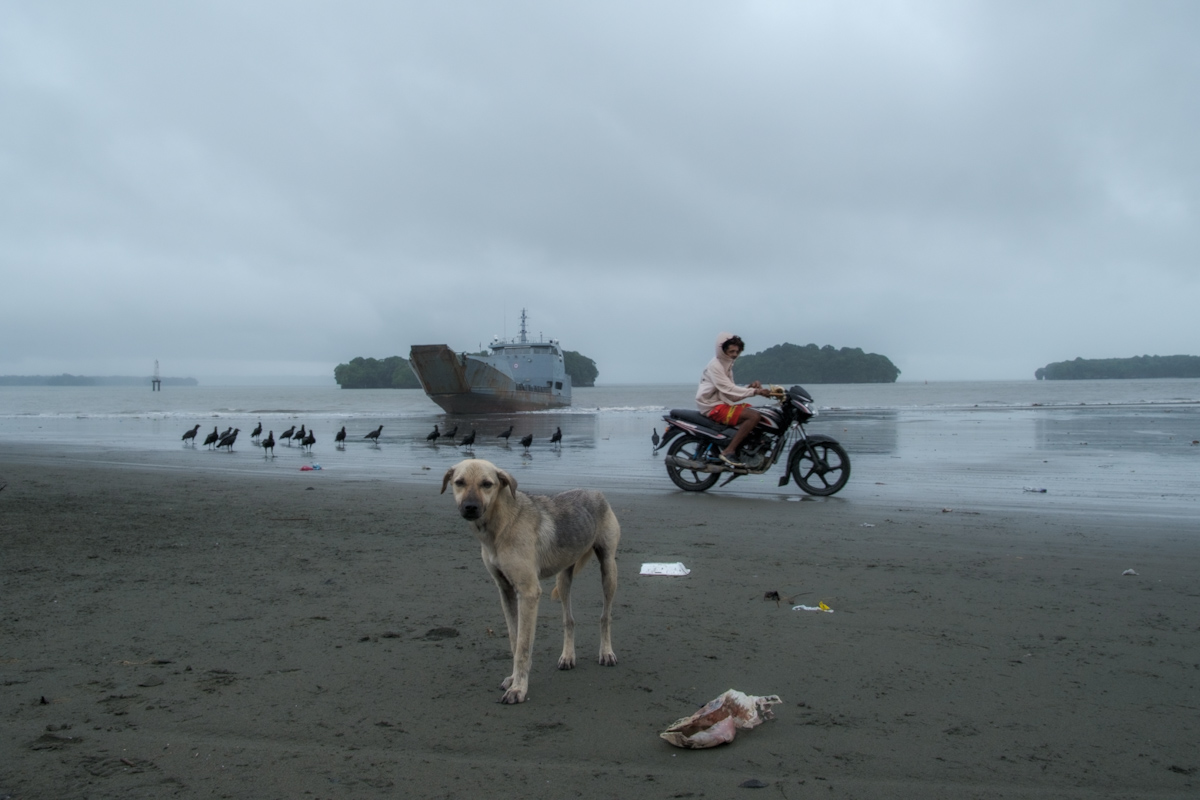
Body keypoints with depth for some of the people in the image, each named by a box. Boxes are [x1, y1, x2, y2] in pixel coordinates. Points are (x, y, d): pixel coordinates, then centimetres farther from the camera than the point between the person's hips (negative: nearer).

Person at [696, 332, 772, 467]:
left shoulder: (727, 365, 19)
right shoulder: (715, 365, -12)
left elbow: (732, 392, 13)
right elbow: (728, 390, -22)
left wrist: (750, 387, -3)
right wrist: (754, 391, -25)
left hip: (724, 403, 10)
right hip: (714, 407, -10)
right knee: (754, 416, -23)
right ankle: (728, 452, -27)